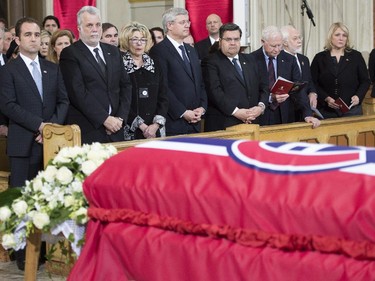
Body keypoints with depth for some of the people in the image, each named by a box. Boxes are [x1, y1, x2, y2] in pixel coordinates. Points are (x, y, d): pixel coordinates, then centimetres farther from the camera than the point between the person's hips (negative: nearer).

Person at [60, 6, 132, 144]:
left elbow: (125, 85, 13)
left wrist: (121, 117, -1)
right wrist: (104, 118, -15)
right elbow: (77, 92, -11)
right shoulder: (69, 54, -3)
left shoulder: (113, 52, 15)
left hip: (115, 129, 5)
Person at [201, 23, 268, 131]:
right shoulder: (210, 62, -1)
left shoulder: (250, 60, 19)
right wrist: (235, 111, -19)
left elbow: (262, 87, 17)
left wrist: (261, 106, -2)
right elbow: (214, 91, -12)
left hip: (251, 123, 5)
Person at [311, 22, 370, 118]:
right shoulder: (320, 58, 7)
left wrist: (358, 96, -9)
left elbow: (365, 81, 9)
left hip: (351, 109, 0)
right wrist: (326, 98, -13)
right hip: (326, 110, 0)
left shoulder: (356, 56, 8)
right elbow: (313, 83, 2)